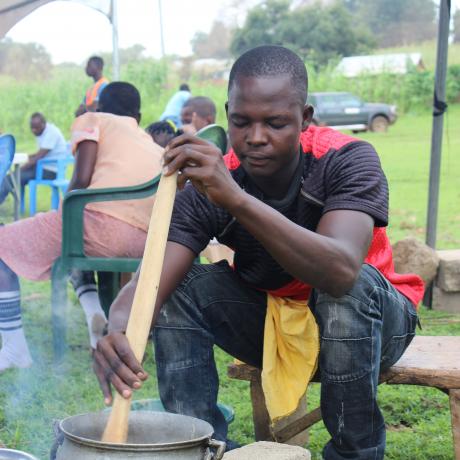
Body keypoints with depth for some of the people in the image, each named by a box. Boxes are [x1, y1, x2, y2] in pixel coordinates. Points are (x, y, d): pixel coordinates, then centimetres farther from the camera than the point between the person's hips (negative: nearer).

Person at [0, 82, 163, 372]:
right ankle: (95, 311, 15)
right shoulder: (152, 144, 32)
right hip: (148, 243, 6)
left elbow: (82, 179, 2)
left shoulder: (92, 119, 17)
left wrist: (65, 217, 19)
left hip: (103, 221, -6)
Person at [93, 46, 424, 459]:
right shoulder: (207, 185, -18)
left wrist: (237, 199, -56)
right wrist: (119, 332, -54)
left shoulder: (346, 160, -27)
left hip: (370, 320, -3)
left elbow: (341, 272, -46)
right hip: (270, 320, 3)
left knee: (350, 286, -35)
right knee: (182, 288, -19)